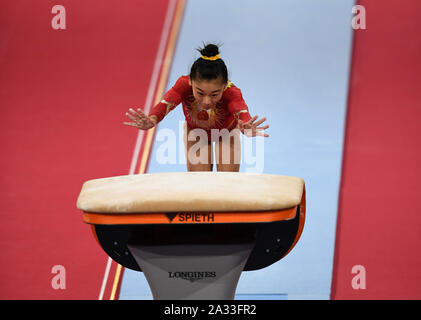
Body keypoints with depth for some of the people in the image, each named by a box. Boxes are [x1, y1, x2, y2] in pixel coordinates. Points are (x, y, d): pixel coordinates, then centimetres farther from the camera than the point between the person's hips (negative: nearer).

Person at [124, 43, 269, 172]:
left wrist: (246, 127, -87)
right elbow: (166, 102, -56)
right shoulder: (184, 84, -39)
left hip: (227, 131, 0)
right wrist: (152, 120, -79)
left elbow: (240, 109, -62)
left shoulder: (231, 92, -43)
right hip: (195, 131, 1)